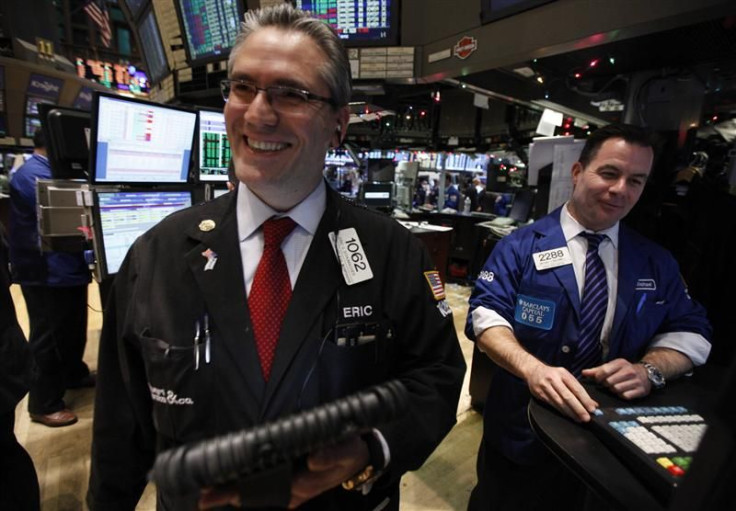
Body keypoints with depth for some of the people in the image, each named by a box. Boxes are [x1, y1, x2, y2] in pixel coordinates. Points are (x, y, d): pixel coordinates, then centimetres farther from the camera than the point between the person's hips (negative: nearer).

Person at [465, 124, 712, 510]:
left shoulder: (656, 262, 2)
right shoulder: (521, 246, -11)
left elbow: (690, 331, 1)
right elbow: (486, 313, -20)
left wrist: (649, 369, -20)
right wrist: (532, 367, -37)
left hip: (607, 437, 3)